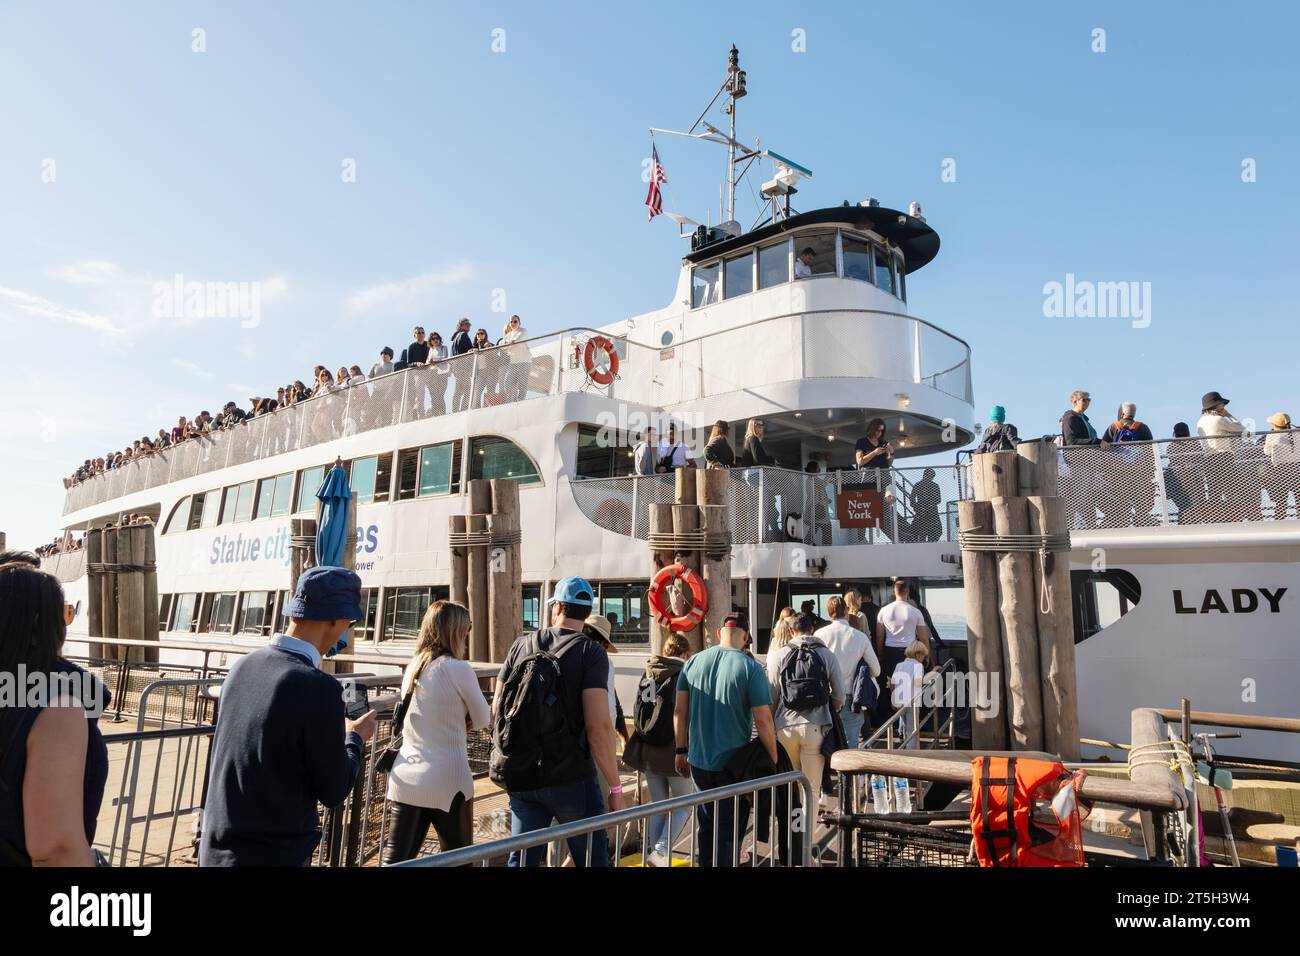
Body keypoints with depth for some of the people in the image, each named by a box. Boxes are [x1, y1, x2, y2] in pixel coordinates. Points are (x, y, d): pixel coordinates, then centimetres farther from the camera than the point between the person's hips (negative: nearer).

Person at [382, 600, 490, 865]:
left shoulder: (412, 668, 6)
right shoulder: (458, 669, -14)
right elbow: (482, 720, -2)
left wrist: (459, 721, 4)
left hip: (405, 779, 6)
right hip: (446, 782, -5)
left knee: (395, 859, 7)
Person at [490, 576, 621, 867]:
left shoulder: (521, 645, 4)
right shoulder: (590, 652, -9)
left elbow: (497, 707, 7)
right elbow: (599, 725, -18)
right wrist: (615, 788, -11)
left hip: (520, 777, 4)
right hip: (571, 777, -4)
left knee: (521, 858, 15)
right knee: (593, 859, 9)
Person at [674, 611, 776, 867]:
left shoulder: (694, 662, -1)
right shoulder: (751, 668, -14)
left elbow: (679, 711, 2)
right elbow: (764, 721, -15)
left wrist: (681, 751, 11)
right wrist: (774, 760, -3)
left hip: (698, 761, 4)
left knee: (707, 824, 22)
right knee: (730, 831, 10)